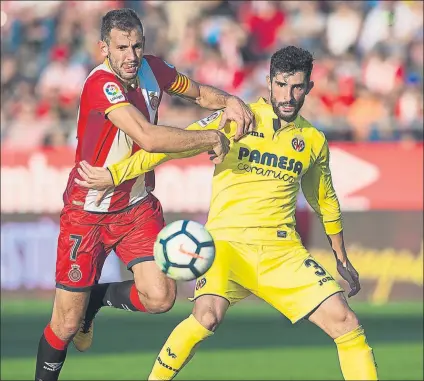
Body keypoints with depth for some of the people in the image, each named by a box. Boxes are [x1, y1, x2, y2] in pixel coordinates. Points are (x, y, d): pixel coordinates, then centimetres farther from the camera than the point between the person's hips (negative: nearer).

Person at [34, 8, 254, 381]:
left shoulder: (153, 69, -6)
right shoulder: (101, 83, -26)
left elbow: (198, 92, 13)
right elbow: (149, 138, -37)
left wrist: (229, 101, -8)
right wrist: (213, 138, -29)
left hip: (138, 206, 5)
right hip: (89, 211, -5)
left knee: (160, 297, -15)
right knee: (66, 324, -2)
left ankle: (97, 298, 16)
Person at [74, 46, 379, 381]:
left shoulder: (314, 140, 10)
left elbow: (325, 201, 26)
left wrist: (342, 259, 32)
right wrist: (114, 175, -9)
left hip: (283, 250, 3)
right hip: (228, 240, -3)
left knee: (345, 322, -11)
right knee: (208, 316, -30)